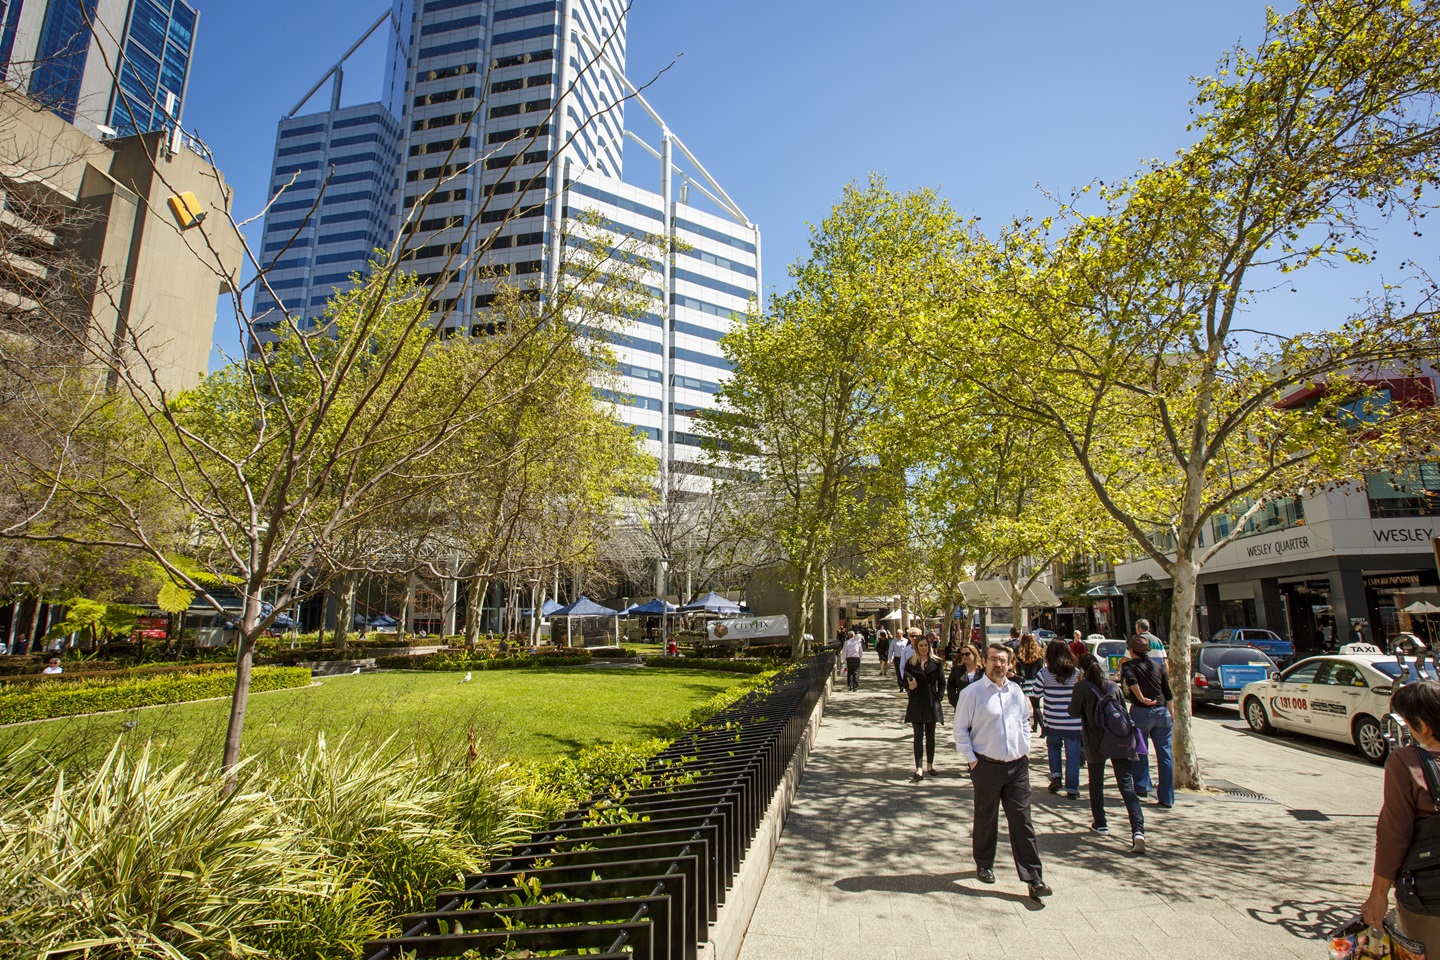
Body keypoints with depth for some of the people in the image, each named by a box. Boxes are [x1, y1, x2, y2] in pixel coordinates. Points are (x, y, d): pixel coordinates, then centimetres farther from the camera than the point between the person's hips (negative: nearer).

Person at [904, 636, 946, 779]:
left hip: (932, 703, 1)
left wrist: (938, 698, -4)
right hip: (916, 704, -1)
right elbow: (905, 682, 6)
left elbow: (942, 683, 5)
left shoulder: (936, 662, 2)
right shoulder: (910, 662, 2)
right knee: (918, 736, -2)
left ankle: (930, 764, 25)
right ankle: (919, 768, -2)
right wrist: (909, 686, -15)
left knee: (930, 735, 11)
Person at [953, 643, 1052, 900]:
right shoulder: (972, 692, -9)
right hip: (987, 766, -3)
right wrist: (971, 759, -8)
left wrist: (1026, 748, 12)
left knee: (1022, 821, 3)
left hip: (1018, 765, 4)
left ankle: (1033, 878, 8)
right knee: (986, 819, 11)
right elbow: (960, 729, -5)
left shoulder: (1016, 691, 7)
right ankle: (984, 866, 30)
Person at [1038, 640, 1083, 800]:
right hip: (1073, 723, 0)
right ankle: (1072, 789, 10)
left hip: (1053, 722, 0)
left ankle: (1056, 776, 11)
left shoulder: (1044, 673, -8)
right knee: (1072, 754, 7)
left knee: (1054, 746, 24)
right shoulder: (1076, 673, -6)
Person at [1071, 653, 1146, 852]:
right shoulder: (1113, 685, 6)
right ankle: (1138, 830, -15)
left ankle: (1100, 824, 25)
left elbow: (1074, 712, 1)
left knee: (1096, 783, 17)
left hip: (1095, 743, -3)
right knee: (1126, 785, -2)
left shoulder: (1082, 687, -7)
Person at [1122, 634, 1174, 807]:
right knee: (1165, 755, 5)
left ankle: (1142, 787, 21)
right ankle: (1167, 798, 6)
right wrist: (1171, 714, 16)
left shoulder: (1128, 666, 0)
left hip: (1140, 712, -3)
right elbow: (1168, 693, 10)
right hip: (1162, 712, 3)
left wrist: (1142, 699, -16)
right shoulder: (1158, 665, 10)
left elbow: (1131, 680, -22)